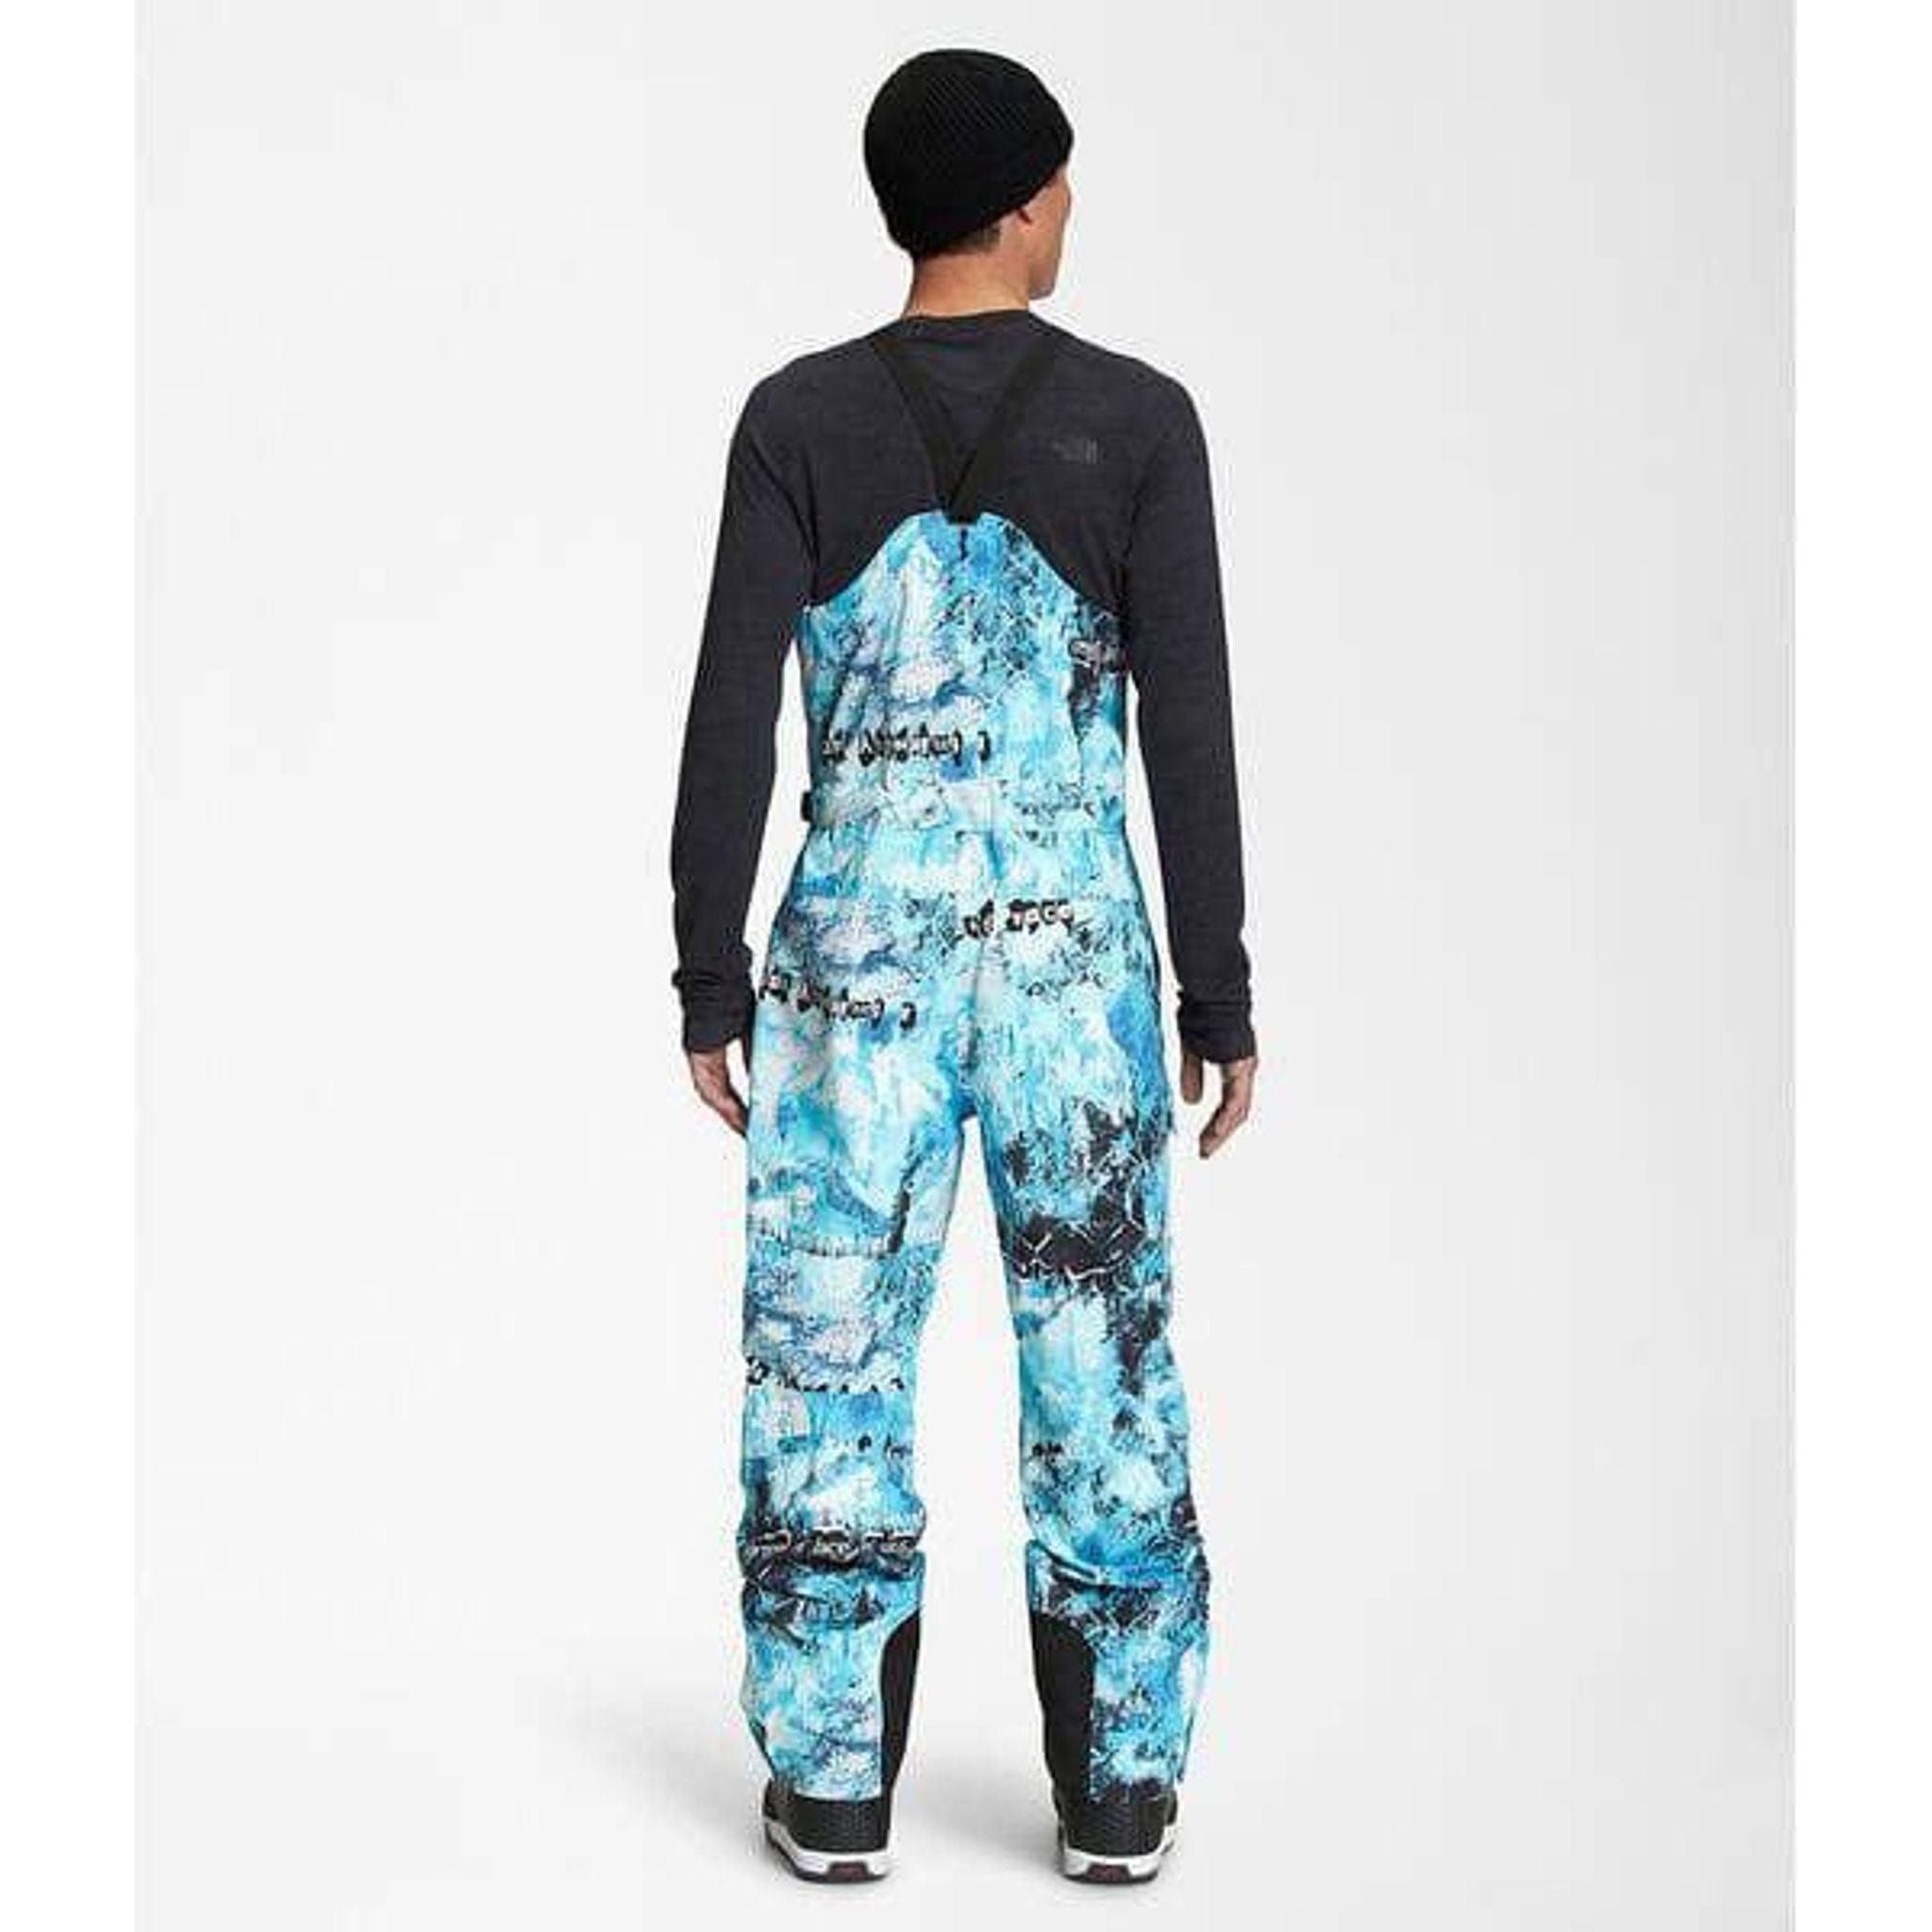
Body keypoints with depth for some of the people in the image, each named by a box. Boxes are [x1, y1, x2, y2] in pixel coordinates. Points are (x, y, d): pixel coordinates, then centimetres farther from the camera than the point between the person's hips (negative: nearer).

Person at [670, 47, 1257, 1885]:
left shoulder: (798, 419, -2)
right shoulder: (1139, 420, -3)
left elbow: (731, 720, -5)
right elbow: (1190, 730, -5)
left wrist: (710, 984, 3)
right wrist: (1219, 994, 2)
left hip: (859, 947, 0)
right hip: (1075, 950, 0)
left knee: (833, 1348, 7)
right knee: (1100, 1349, 7)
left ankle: (836, 1782, 11)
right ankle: (1117, 1787, 11)